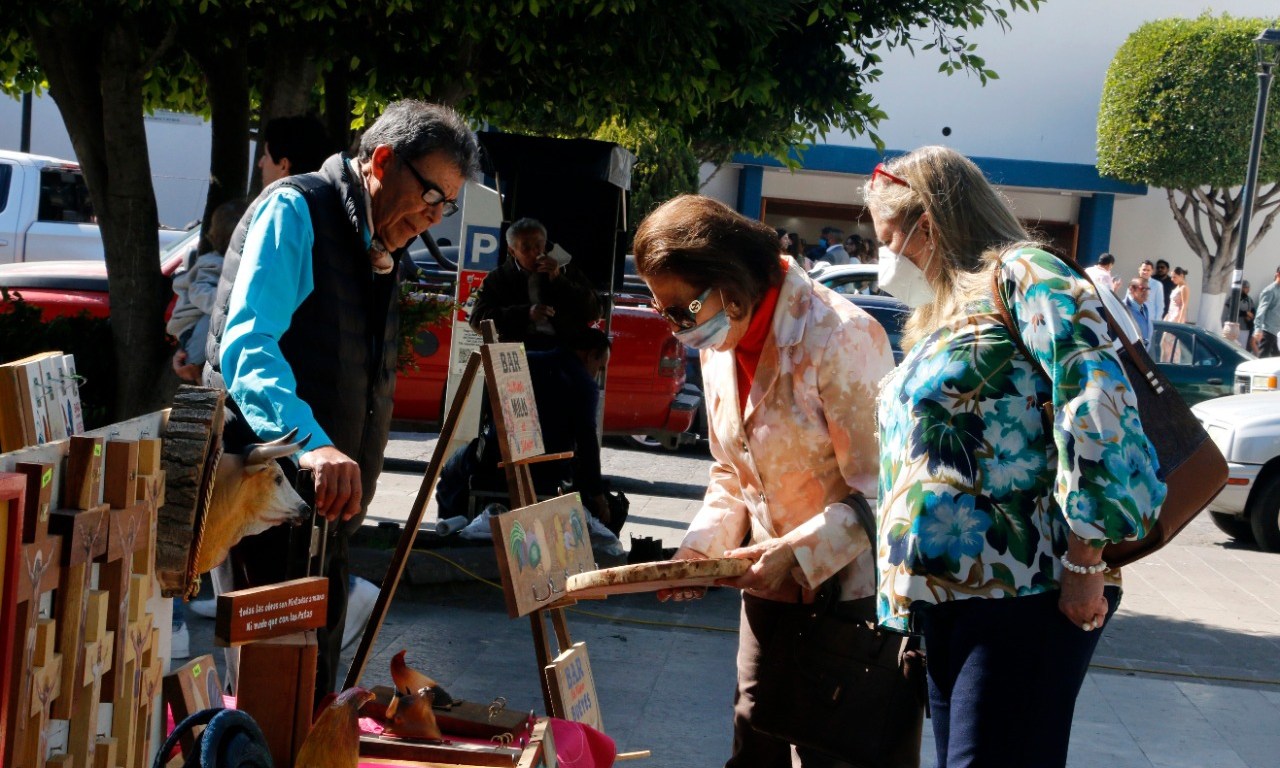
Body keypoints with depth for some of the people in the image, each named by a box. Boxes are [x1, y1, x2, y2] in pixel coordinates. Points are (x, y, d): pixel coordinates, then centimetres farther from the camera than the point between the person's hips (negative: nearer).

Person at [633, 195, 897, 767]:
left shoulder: (838, 337, -21)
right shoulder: (718, 344, 5)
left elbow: (879, 491, -20)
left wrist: (797, 553, -24)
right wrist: (702, 546, 0)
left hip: (852, 589, -7)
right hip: (771, 587, 7)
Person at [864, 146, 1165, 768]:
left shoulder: (1022, 276, -4)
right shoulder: (936, 319, 24)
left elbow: (1098, 401, -18)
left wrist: (1085, 561, -21)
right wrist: (909, 599, 24)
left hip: (1025, 595, -9)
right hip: (945, 598, 9)